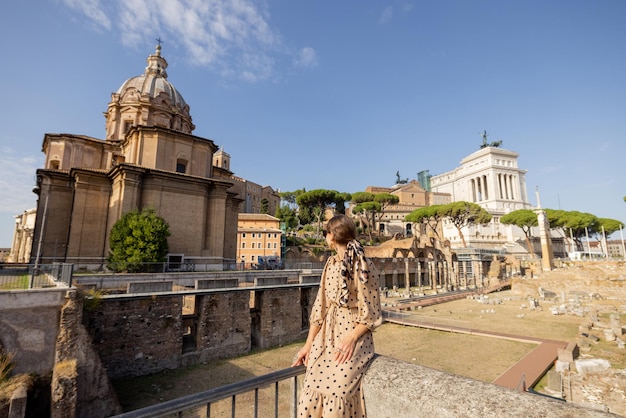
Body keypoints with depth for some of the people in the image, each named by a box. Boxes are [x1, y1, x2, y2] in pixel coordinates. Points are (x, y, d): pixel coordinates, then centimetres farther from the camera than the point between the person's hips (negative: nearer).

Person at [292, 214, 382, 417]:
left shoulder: (365, 267, -13)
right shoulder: (331, 263, 6)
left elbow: (371, 315, -8)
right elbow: (320, 305, 6)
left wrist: (351, 339, -21)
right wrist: (308, 344, 5)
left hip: (354, 337, -5)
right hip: (325, 336, 5)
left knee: (337, 395, -13)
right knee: (310, 394, -3)